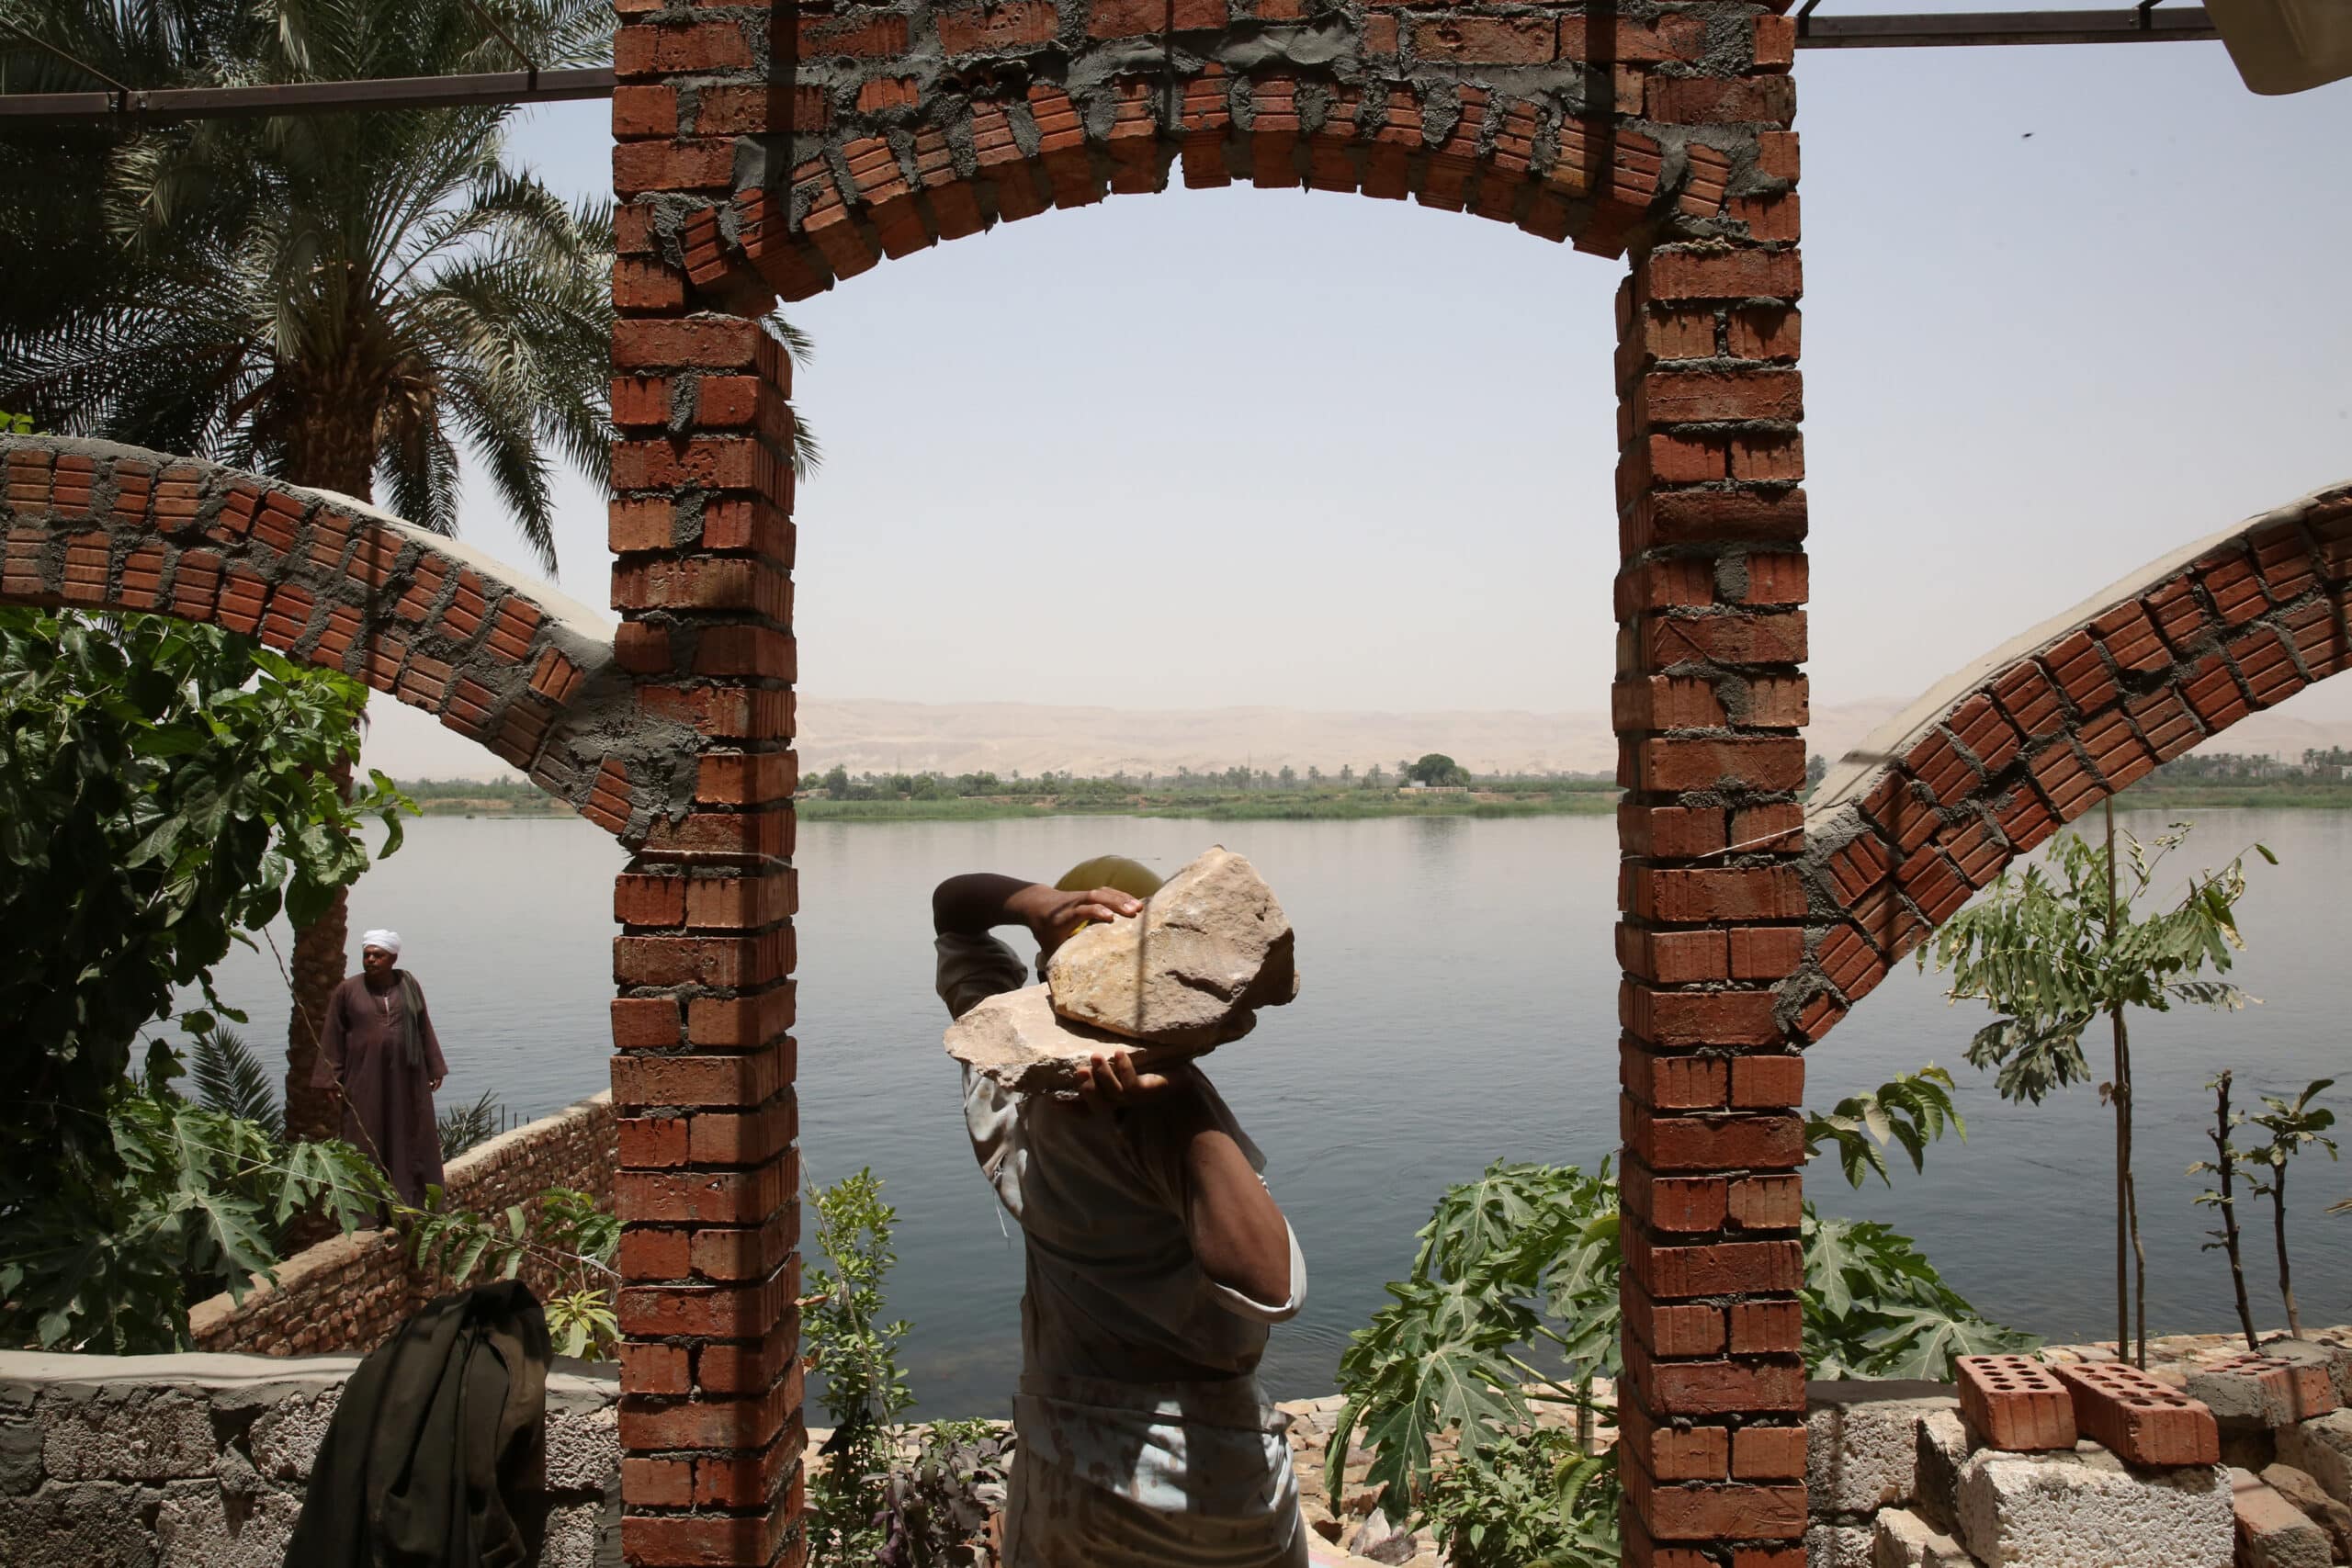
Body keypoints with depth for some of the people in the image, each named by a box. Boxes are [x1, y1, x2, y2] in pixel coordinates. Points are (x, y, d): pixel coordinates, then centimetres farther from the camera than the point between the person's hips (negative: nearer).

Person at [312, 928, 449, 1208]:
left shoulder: (408, 985, 5)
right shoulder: (348, 990, -1)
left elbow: (424, 1029, 10)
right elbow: (333, 1038, 2)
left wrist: (434, 1069, 9)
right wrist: (333, 1080, -2)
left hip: (406, 1078, 2)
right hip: (365, 1079, -2)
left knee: (412, 1140, 6)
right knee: (366, 1144, 0)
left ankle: (415, 1209, 15)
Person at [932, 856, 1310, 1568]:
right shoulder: (1159, 1102, -23)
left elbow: (952, 902, 8)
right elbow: (1270, 1289, -33)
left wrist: (1039, 903, -14)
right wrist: (1182, 1101, -34)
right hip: (1210, 1475, -5)